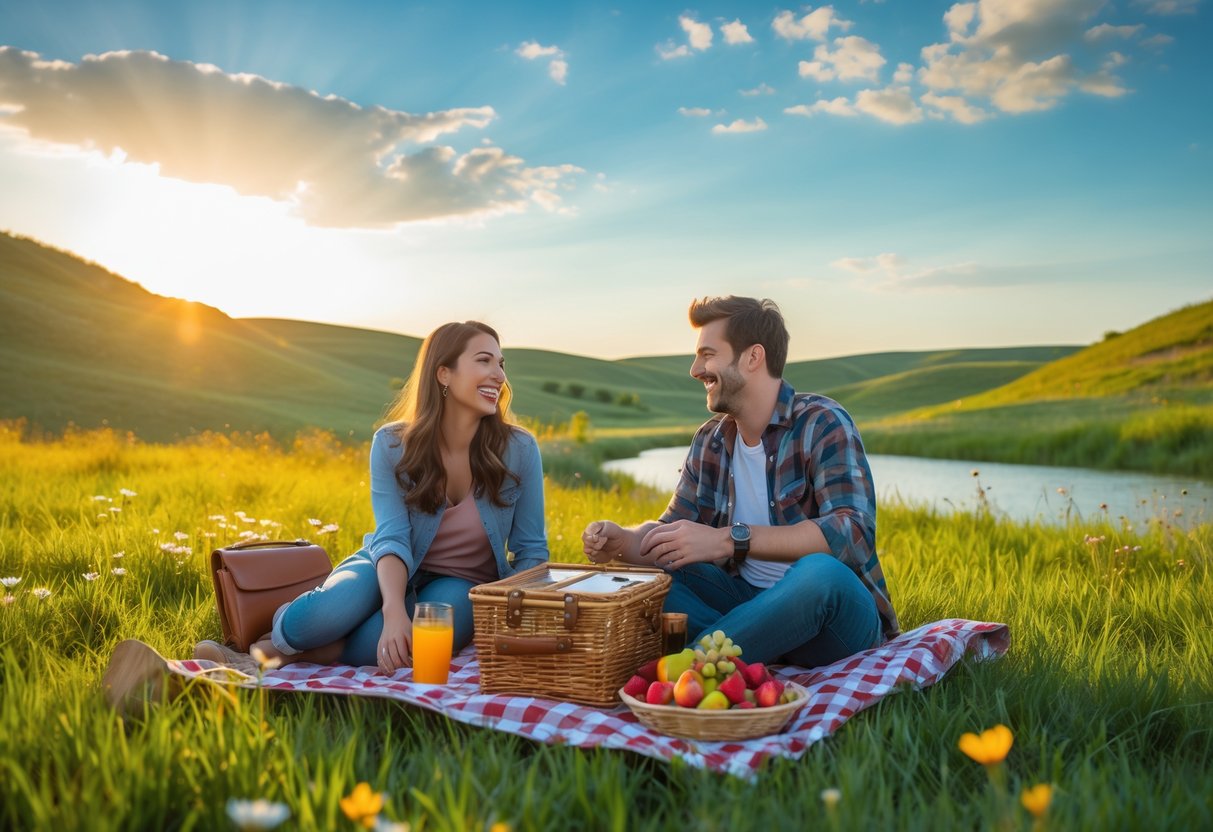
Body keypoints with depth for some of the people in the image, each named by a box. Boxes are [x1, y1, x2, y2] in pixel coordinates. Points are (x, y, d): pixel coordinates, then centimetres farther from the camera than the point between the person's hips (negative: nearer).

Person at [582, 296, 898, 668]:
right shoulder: (710, 440, 7)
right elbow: (673, 528, 11)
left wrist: (728, 540, -34)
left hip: (837, 612, -5)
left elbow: (853, 533, -27)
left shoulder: (822, 424, -12)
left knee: (820, 572, -38)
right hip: (749, 601, 6)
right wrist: (622, 540, -12)